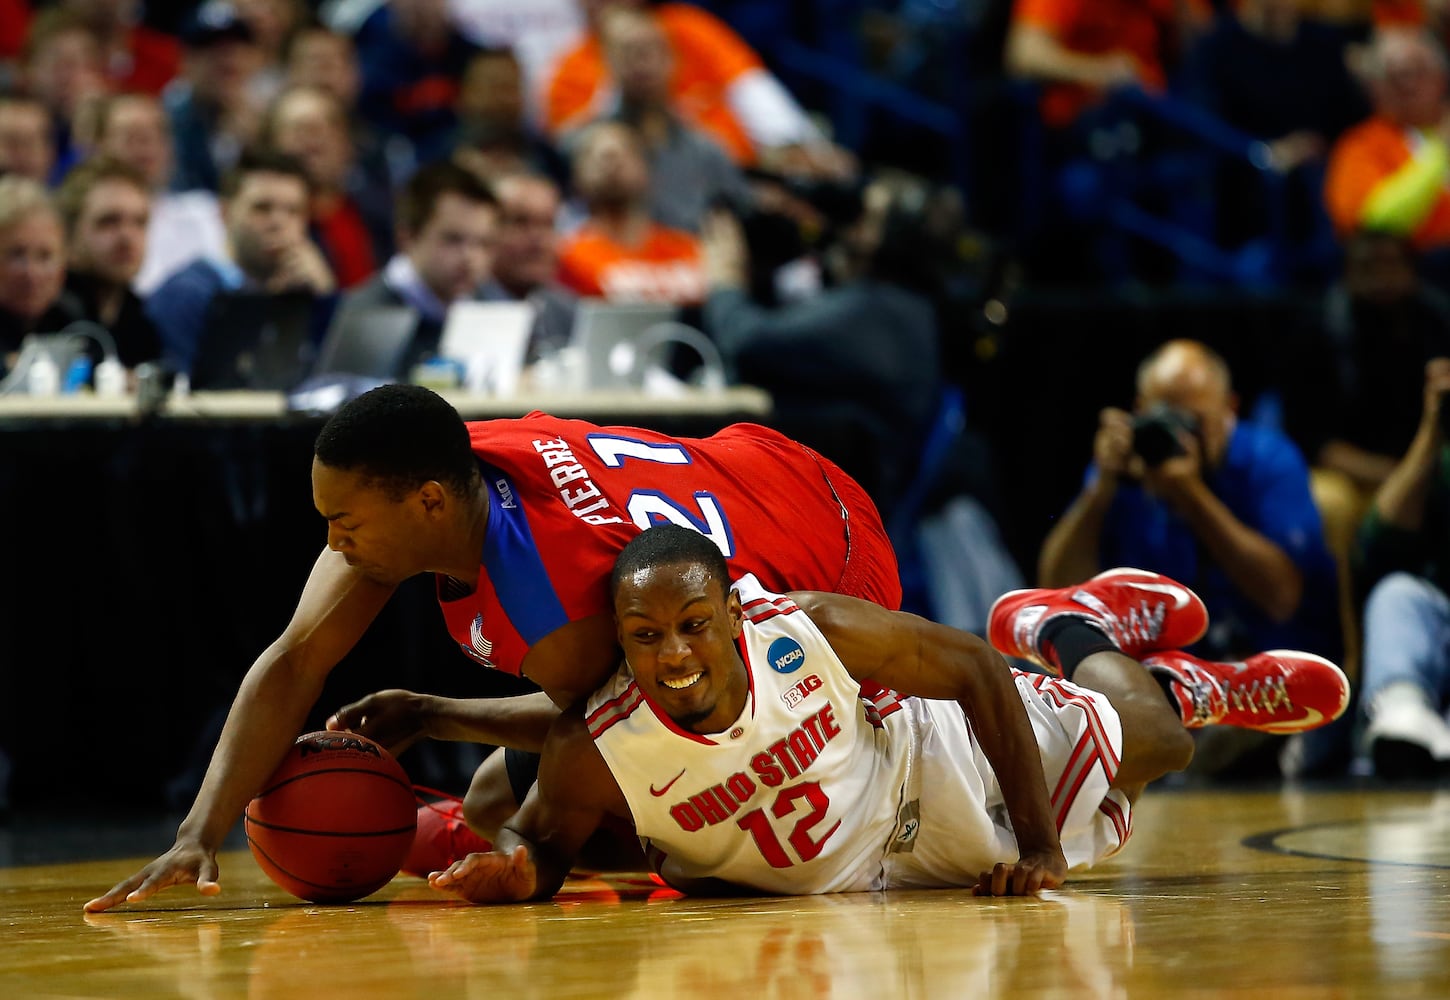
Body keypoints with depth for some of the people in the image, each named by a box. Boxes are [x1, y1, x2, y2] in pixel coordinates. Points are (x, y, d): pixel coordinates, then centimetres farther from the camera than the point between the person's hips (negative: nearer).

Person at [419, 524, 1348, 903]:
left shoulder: (809, 634, -36)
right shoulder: (595, 751, -36)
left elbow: (976, 672, -22)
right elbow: (545, 837, -15)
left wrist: (1037, 845, -21)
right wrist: (516, 870, -41)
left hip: (937, 760, -1)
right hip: (862, 877, 1)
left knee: (1155, 735, 19)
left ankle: (1074, 627, 52)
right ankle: (1148, 666, 55)